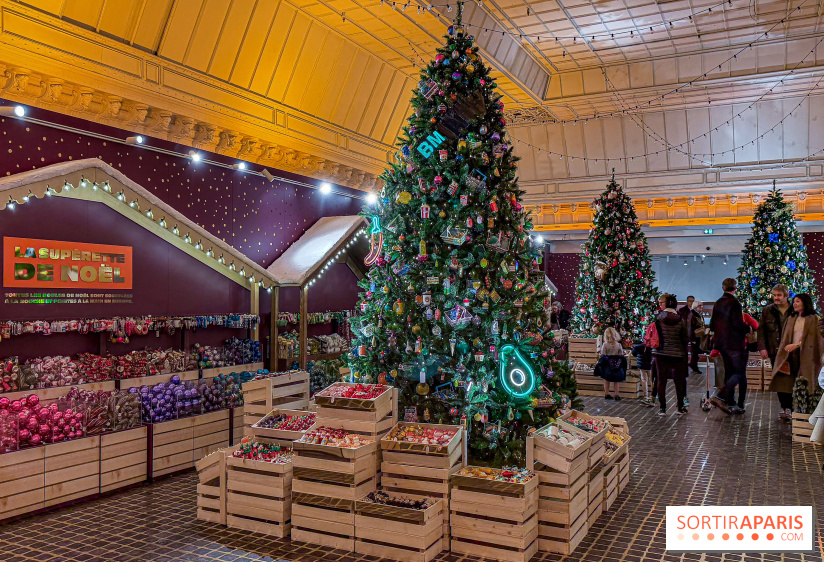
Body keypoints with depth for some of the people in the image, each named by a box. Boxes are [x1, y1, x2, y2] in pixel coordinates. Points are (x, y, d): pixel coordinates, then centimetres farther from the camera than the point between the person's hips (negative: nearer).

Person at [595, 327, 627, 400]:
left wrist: (598, 362, 0)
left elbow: (603, 356, -10)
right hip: (617, 364, 1)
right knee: (616, 381, 11)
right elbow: (621, 356, -2)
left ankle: (607, 394, 18)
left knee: (606, 380, 13)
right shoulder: (618, 345, -6)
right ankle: (617, 394, 11)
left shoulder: (605, 345, -11)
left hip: (607, 365, -1)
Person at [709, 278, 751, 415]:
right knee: (740, 373, -2)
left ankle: (731, 404, 15)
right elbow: (738, 324, -20)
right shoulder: (734, 303, -13)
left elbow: (712, 326, 12)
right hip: (734, 343, -8)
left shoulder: (718, 303, 10)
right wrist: (748, 328, -2)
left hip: (722, 343, 8)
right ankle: (721, 397, -18)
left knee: (729, 373, 13)